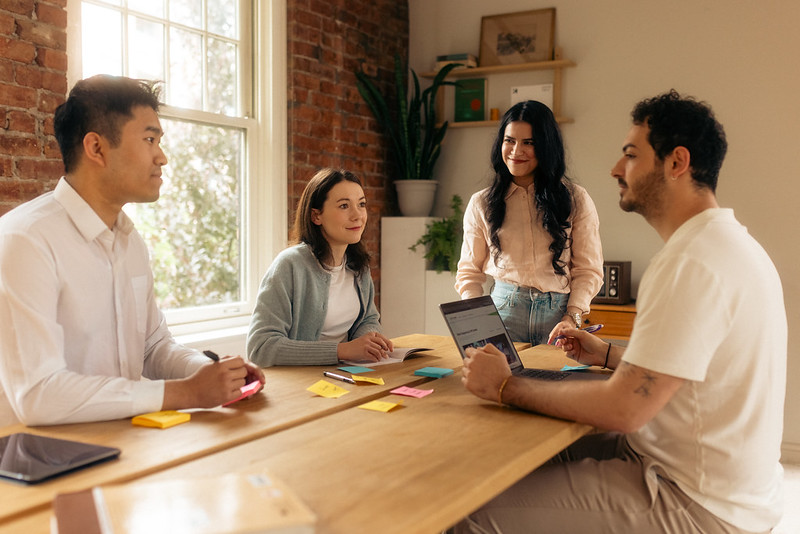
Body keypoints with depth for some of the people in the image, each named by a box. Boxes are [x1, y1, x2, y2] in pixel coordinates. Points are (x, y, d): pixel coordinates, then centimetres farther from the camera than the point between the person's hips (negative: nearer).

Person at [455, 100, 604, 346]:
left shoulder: (576, 199, 3)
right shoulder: (481, 204, 7)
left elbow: (588, 270, 2)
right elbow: (469, 272, 9)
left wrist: (572, 318, -11)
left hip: (558, 314, 0)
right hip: (503, 311, 1)